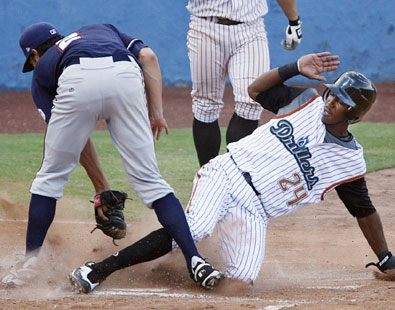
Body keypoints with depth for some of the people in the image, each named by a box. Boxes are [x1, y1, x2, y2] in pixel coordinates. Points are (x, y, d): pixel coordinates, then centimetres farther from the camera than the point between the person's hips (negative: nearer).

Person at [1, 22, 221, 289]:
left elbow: (75, 138, 32)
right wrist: (157, 113, 17)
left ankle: (30, 265, 18)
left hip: (78, 84, -1)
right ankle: (194, 259, -5)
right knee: (148, 179, 7)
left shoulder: (43, 69, 36)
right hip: (126, 77, 1)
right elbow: (148, 56, 20)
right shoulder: (105, 30, 43)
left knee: (50, 177, 18)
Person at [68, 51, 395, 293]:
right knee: (194, 229, -32)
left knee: (243, 280, -23)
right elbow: (255, 90, 15)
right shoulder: (307, 101, 9)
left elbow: (365, 211, 13)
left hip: (253, 212, 1)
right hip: (227, 175, -1)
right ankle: (99, 270, -33)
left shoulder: (350, 161, 4)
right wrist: (295, 68, 1)